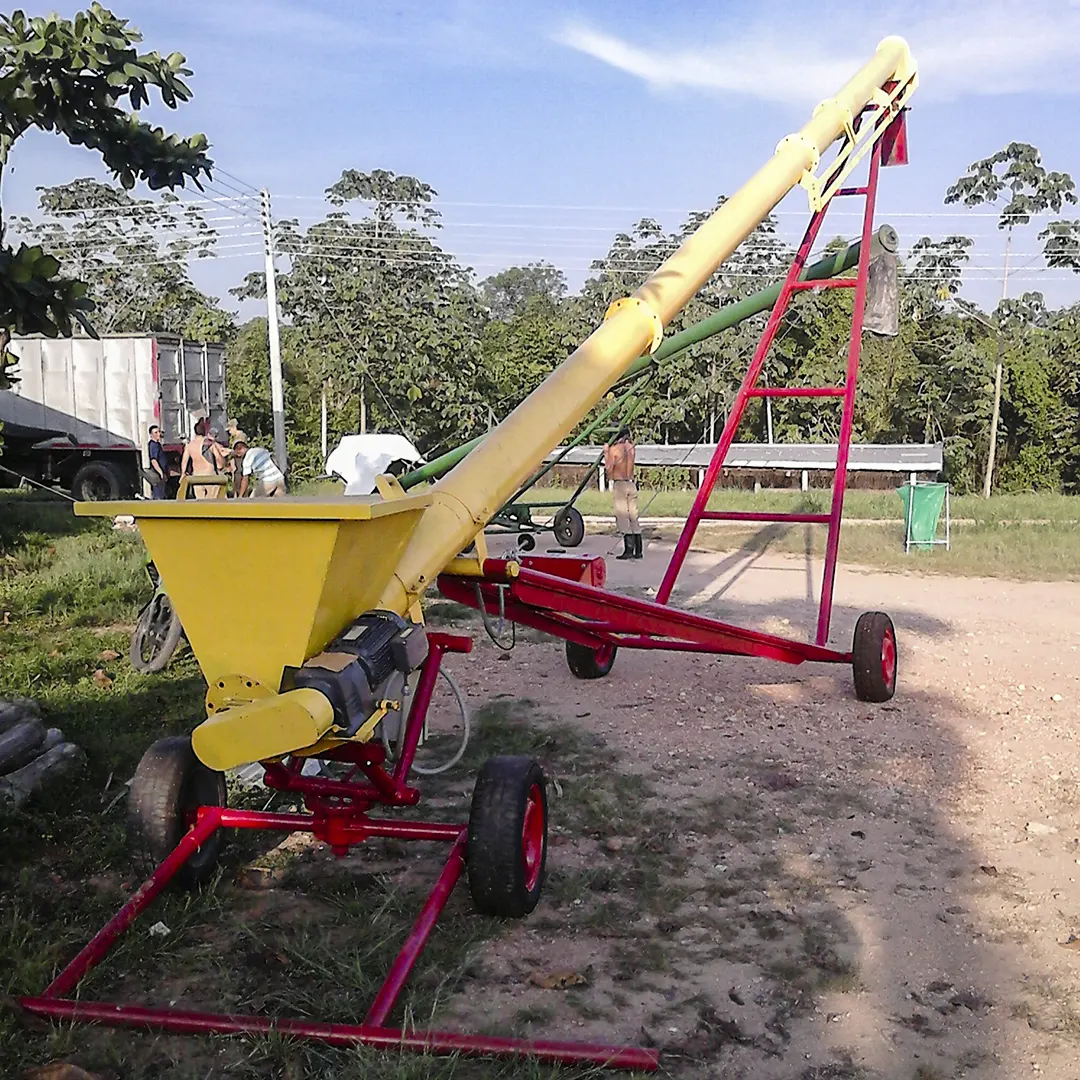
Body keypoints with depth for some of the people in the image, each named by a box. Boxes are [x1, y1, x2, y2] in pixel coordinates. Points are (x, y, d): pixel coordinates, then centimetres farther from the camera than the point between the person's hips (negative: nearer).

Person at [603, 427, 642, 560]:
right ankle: (638, 550, 7)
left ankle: (629, 549, -13)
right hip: (631, 484, 5)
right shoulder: (631, 447, 8)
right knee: (633, 517, 8)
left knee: (622, 517, -6)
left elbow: (609, 469, -10)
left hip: (619, 484, -5)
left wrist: (606, 452, -2)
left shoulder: (614, 449, -8)